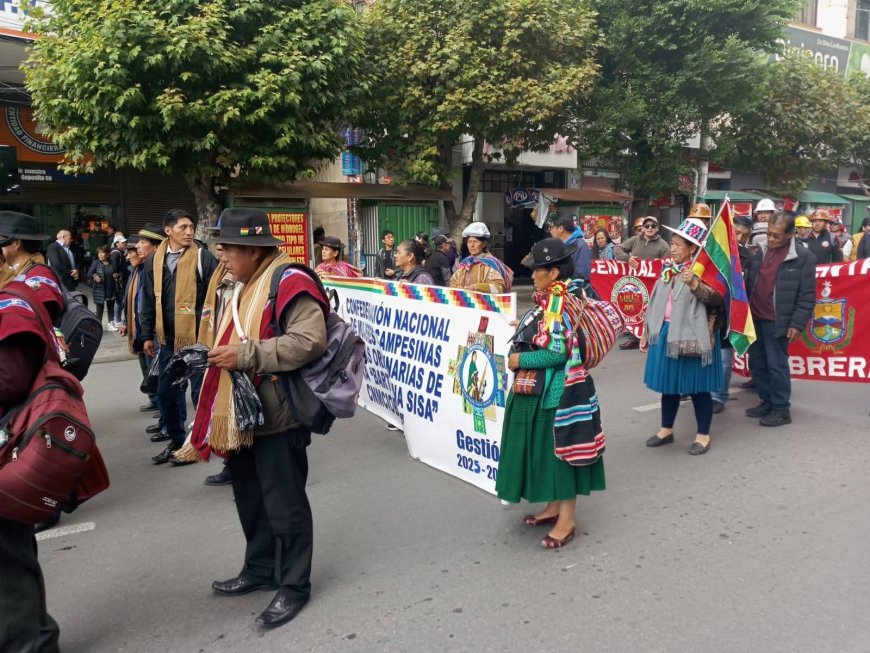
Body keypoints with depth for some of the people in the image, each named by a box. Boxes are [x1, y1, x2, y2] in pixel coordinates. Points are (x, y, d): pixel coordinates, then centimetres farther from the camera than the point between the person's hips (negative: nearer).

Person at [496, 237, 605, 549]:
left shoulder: (557, 303, -20)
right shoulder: (556, 299, 9)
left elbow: (557, 352, -24)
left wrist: (520, 360, -16)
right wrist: (525, 327, 8)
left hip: (557, 391, -10)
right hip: (545, 389, 10)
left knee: (559, 450, 0)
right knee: (546, 449, 18)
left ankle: (566, 521, 12)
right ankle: (554, 507, 32)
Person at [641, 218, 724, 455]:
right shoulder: (667, 270, 10)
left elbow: (717, 299, -22)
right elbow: (655, 303, 15)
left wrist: (694, 285, -37)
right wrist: (647, 333, 17)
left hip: (691, 336, -6)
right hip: (665, 333, 7)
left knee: (697, 387, 3)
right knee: (668, 384, 15)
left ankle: (703, 435, 17)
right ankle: (666, 429, 29)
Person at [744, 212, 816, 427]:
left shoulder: (804, 257, -7)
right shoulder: (761, 252, 7)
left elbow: (807, 296, -8)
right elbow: (748, 284, 14)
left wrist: (797, 324, -13)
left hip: (777, 322, -5)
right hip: (754, 318, 6)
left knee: (776, 365, -1)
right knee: (757, 363, 11)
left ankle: (781, 410, 11)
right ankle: (767, 402, 26)